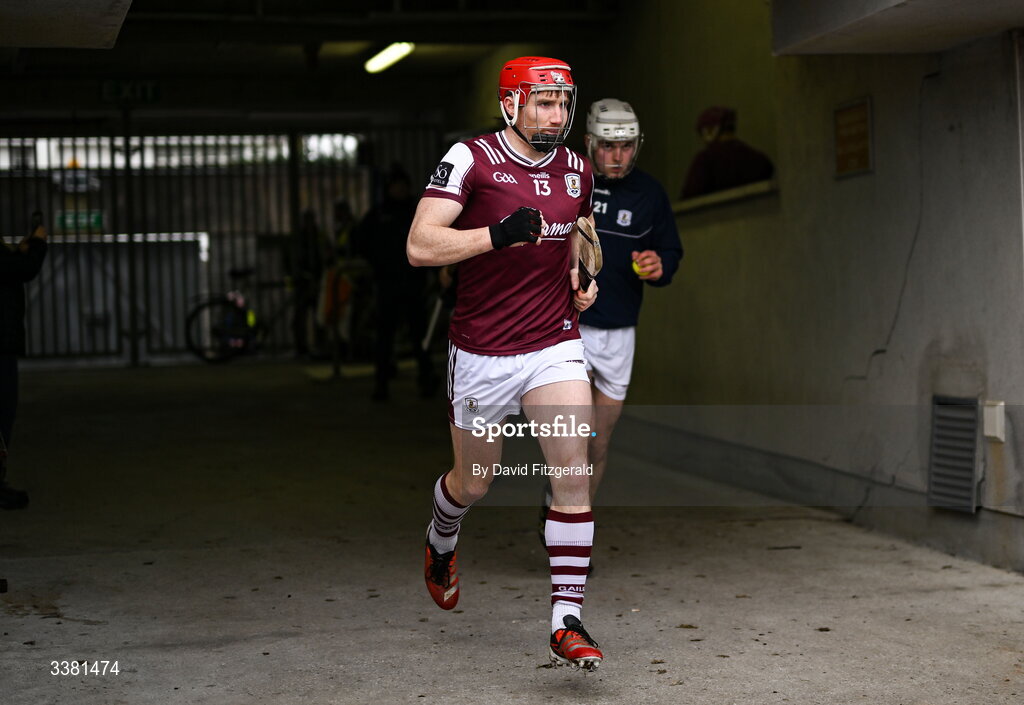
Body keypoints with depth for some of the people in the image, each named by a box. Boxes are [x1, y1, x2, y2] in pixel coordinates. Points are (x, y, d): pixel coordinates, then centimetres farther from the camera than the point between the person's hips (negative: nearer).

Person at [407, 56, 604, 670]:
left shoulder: (576, 169, 7)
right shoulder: (472, 160, -11)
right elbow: (419, 246, -19)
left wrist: (583, 277, 8)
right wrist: (498, 234, -30)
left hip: (555, 347, 3)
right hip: (483, 354, -3)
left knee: (573, 475, -12)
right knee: (474, 483, 14)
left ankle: (568, 624, -6)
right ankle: (441, 545, 49)